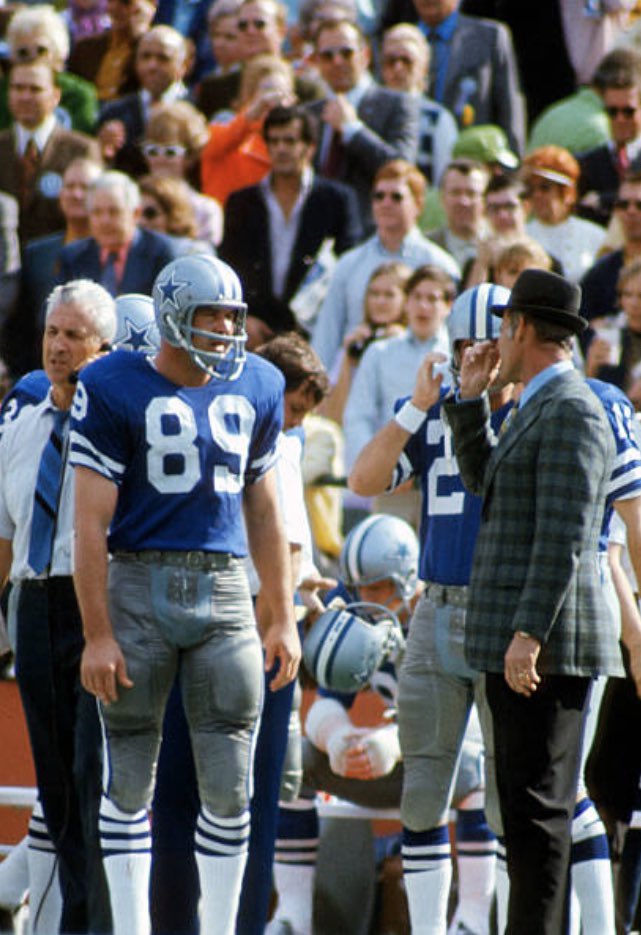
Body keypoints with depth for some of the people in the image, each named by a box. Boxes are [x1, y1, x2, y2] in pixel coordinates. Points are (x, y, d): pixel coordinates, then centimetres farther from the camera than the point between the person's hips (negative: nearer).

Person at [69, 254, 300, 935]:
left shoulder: (255, 390, 9)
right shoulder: (116, 392, -6)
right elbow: (91, 522, -7)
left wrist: (283, 618, 15)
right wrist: (97, 634, -12)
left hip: (224, 590, 4)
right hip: (138, 587, -4)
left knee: (229, 784, 2)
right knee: (130, 780, 2)